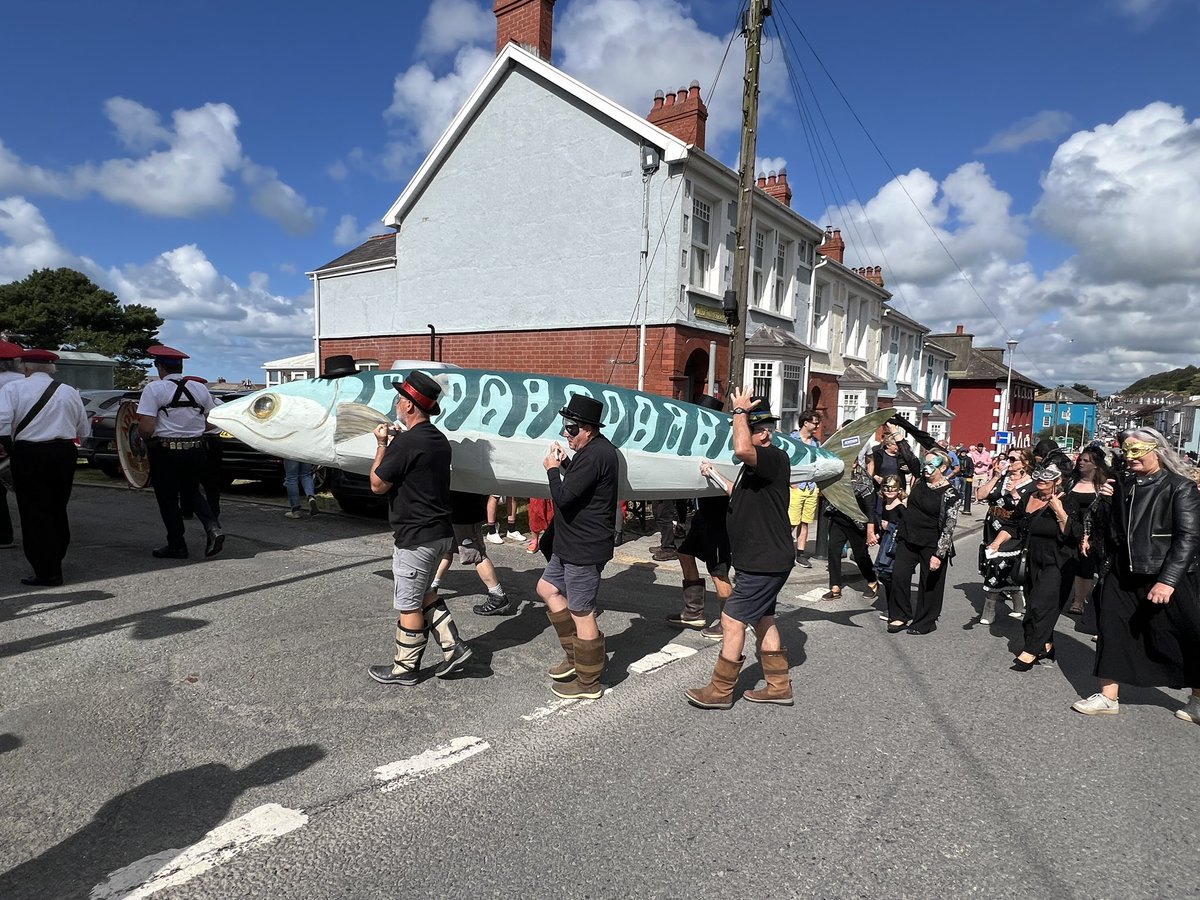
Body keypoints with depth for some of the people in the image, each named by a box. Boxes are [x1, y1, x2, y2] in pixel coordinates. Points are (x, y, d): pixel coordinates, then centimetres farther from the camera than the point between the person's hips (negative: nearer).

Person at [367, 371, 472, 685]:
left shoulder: (406, 442, -21)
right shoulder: (439, 439, 7)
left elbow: (378, 484, -13)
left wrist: (382, 445, -2)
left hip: (415, 537, -9)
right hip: (440, 532, 9)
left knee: (408, 604, 6)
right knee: (423, 593, 24)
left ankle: (405, 668, 21)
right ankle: (453, 646, 21)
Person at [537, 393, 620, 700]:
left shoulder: (596, 455, -24)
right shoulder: (594, 450, 10)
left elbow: (563, 497, -26)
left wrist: (552, 469, -9)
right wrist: (564, 464, 4)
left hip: (585, 549, -11)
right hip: (573, 544, 11)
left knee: (581, 614, 0)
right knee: (547, 588, 22)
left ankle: (589, 684, 16)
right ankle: (576, 655, 32)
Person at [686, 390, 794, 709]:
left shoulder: (775, 458, -19)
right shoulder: (756, 465, 13)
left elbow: (742, 450, -42)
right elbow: (741, 496, 29)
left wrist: (740, 411, -28)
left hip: (766, 562, -11)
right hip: (762, 560, 11)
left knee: (732, 620, -4)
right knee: (762, 621, 17)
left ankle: (720, 691, 8)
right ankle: (779, 687, 28)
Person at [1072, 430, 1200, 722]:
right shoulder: (1122, 485, 7)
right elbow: (1105, 530, 8)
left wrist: (1168, 580, -22)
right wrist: (1105, 501, -9)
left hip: (1167, 578, -5)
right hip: (1123, 575, 5)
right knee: (1113, 631, 7)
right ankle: (1108, 697, 17)